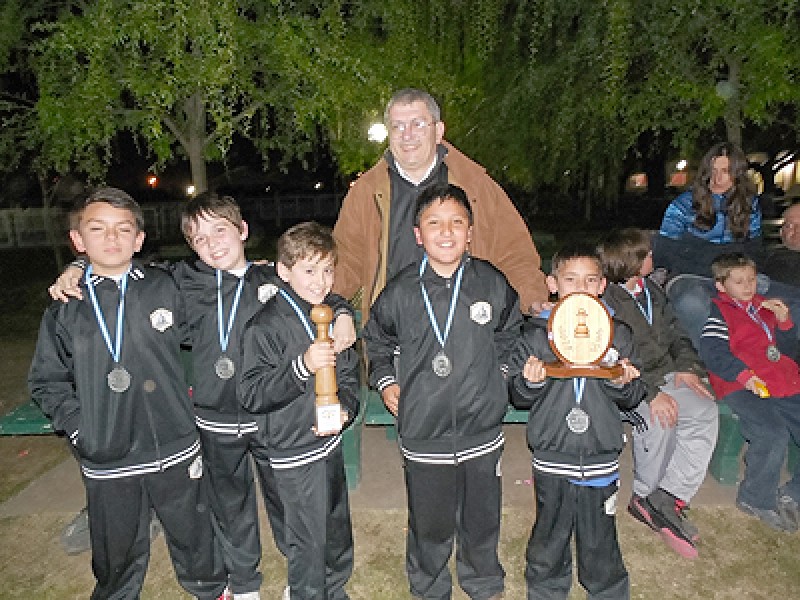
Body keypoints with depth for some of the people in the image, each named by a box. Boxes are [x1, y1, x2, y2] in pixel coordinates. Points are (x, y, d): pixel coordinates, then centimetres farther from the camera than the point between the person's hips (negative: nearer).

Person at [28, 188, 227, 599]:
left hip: (175, 450, 0)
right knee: (118, 555, 19)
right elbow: (47, 381, 4)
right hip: (106, 462, 0)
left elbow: (191, 338, 9)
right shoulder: (65, 308, -3)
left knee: (193, 537, 18)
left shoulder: (164, 288, -4)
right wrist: (79, 430, -5)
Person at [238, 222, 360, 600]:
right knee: (308, 544, 7)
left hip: (331, 441, 7)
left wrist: (345, 408, -8)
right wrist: (302, 366, -33)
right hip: (295, 454, -6)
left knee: (338, 532, 24)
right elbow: (250, 395, -21)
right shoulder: (266, 326, -17)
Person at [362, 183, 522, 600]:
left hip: (482, 430, 1)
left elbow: (511, 333, 14)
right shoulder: (400, 291, -7)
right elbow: (376, 339, 10)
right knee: (429, 523, 17)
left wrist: (500, 371, 6)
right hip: (422, 434, -1)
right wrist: (385, 381, 1)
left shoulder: (493, 284, -5)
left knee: (481, 519, 21)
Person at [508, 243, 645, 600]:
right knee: (549, 538, 15)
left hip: (602, 459, 1)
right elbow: (517, 397, -1)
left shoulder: (618, 333, 3)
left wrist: (622, 383, -17)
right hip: (551, 459, 0)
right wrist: (531, 382, -21)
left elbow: (633, 399, 4)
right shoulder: (536, 334, -2)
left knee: (601, 542, 14)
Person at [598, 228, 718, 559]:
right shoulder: (603, 299, -11)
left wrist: (686, 367, 1)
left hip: (663, 377, 7)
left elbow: (676, 334, 21)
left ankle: (670, 496, -16)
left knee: (706, 412, -17)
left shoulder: (652, 292, 16)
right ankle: (646, 493, -3)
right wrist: (650, 394, -25)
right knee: (658, 420, -30)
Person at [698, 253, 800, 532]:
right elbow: (712, 351, -9)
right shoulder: (719, 311, 6)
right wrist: (744, 375, -23)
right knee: (773, 435, -29)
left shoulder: (765, 306, 26)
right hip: (741, 388, -7)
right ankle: (757, 499, -5)